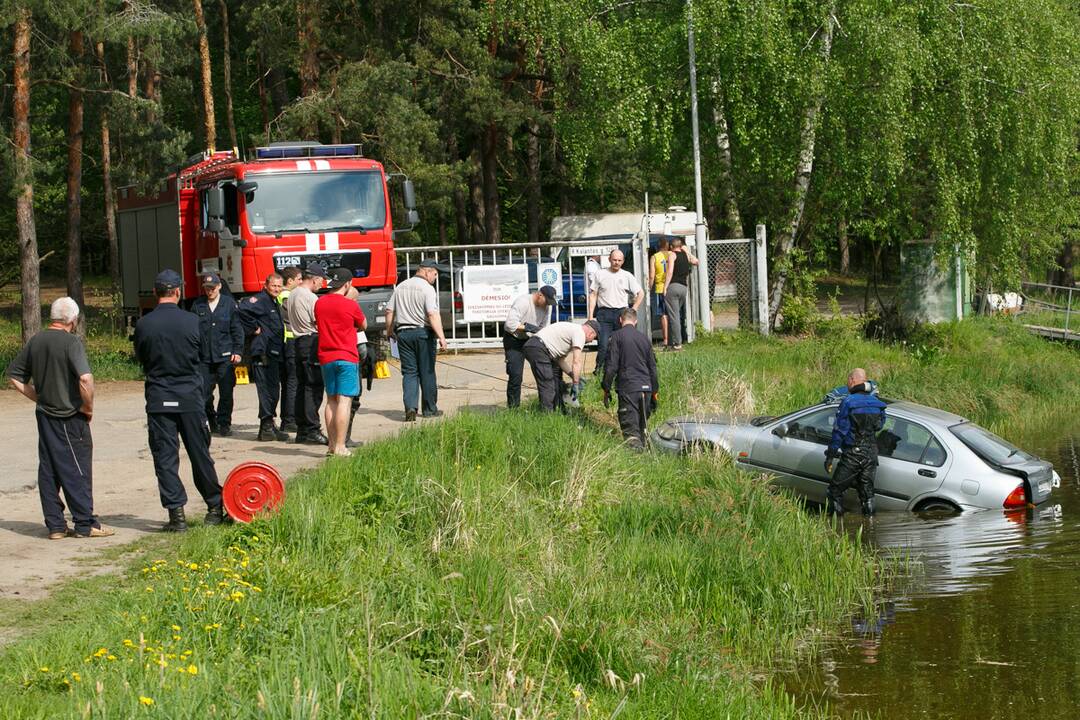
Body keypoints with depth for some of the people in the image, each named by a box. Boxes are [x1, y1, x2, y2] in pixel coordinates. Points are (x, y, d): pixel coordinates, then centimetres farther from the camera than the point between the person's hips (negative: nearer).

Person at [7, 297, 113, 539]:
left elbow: (14, 375, 14)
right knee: (77, 471, 1)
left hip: (44, 416, 6)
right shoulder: (70, 342, -15)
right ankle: (85, 524, 4)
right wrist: (88, 407, -12)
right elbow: (85, 378, -27)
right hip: (70, 418, -6)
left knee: (48, 472, 9)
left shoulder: (35, 341, 6)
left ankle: (55, 525, 12)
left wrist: (38, 397, 14)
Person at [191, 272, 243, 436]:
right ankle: (211, 421, 16)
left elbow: (237, 330, 5)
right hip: (204, 358, 1)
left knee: (226, 393, 1)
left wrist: (238, 351, -2)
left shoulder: (229, 304, 4)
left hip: (225, 357, -1)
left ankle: (224, 424, 13)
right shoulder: (198, 305, 7)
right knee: (203, 393, -1)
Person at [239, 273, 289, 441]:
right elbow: (243, 309, -28)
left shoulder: (274, 303, 20)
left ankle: (268, 426, 20)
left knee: (273, 390, 13)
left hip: (273, 354, 10)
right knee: (267, 390, -10)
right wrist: (254, 329, -19)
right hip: (263, 353, -10)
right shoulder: (261, 299, -10)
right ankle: (266, 427, -8)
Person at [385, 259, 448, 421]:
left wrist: (390, 331, 24)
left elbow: (390, 311, 12)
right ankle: (430, 409, 14)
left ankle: (410, 407, -12)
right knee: (427, 372, 7)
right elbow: (432, 314, -20)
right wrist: (441, 336, -23)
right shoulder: (427, 288, -10)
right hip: (423, 332, -4)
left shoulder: (401, 287, 9)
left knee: (409, 372, 5)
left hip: (403, 333, 4)